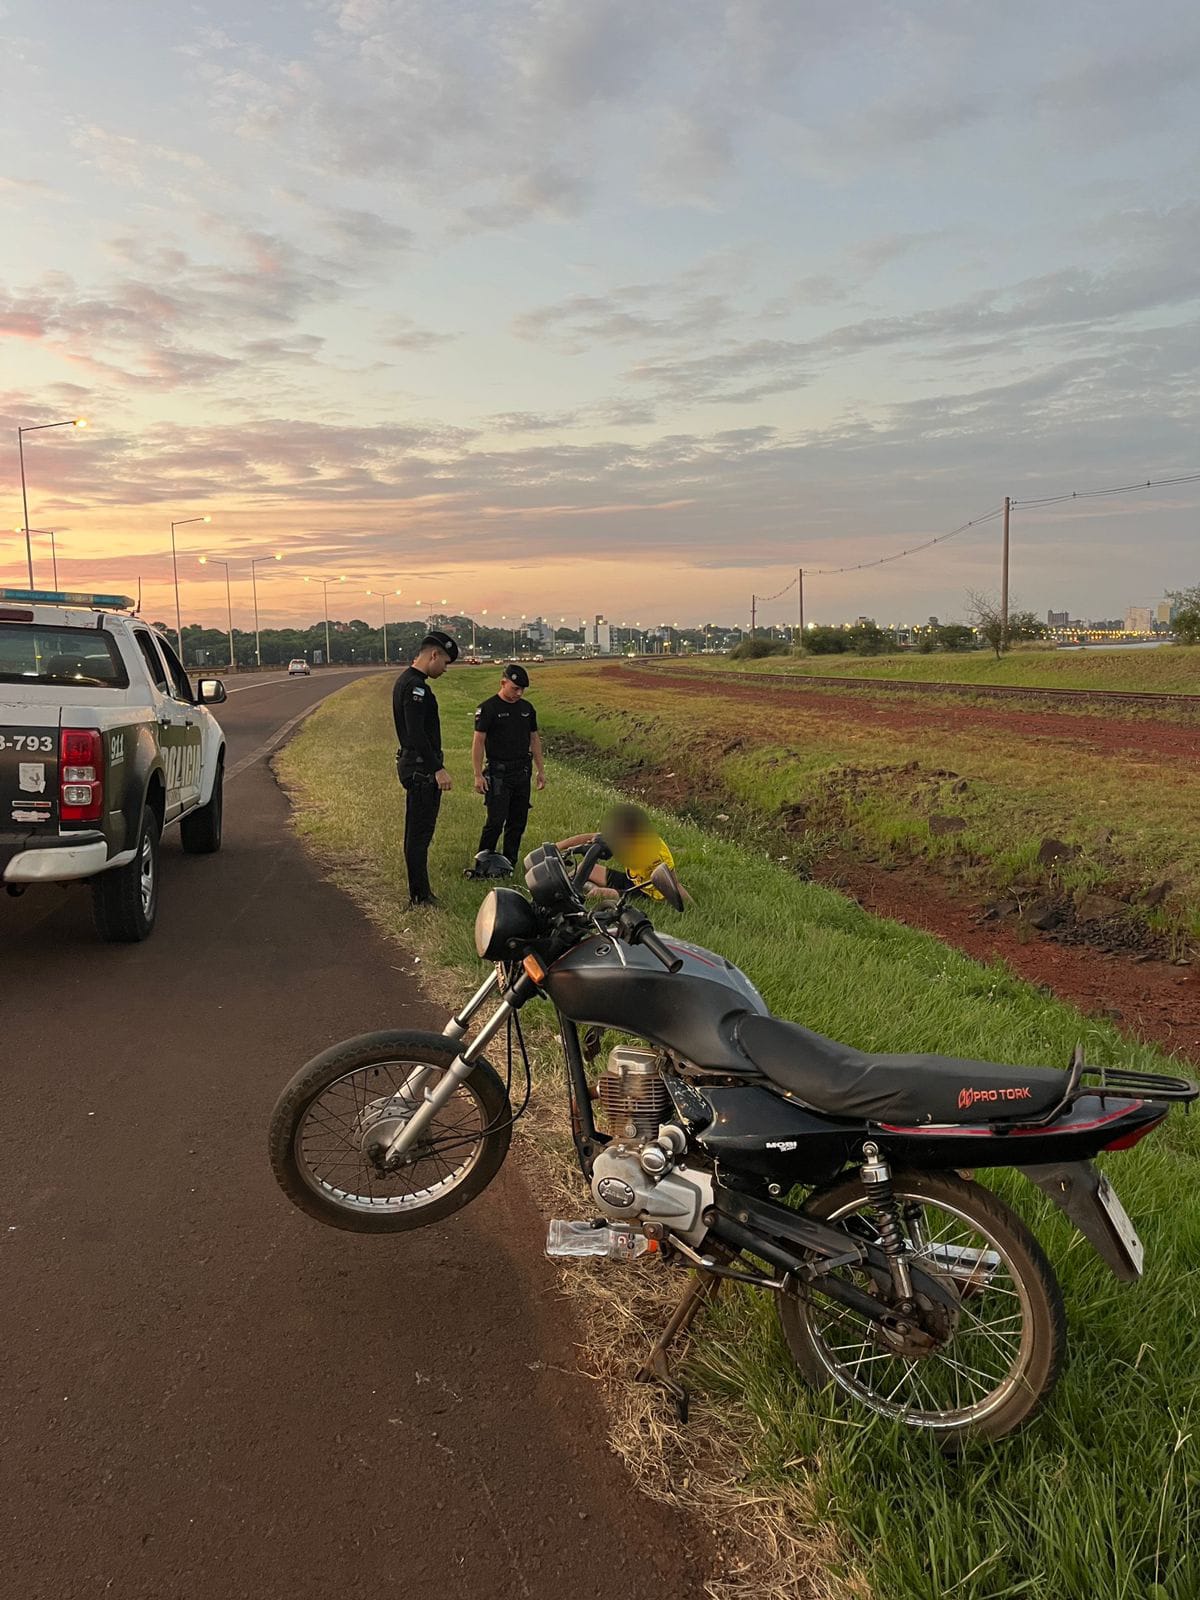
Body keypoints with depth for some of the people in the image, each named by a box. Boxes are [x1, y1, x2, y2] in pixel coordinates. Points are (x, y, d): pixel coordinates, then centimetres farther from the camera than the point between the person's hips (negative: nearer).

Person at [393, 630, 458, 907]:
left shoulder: (405, 681, 16)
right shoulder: (415, 686, -18)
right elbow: (417, 734, -25)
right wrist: (437, 769, -25)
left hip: (412, 766, 11)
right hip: (422, 768, -11)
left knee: (416, 832, 15)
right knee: (420, 833, -5)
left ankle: (418, 891, 24)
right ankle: (420, 895, 0)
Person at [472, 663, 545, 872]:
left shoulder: (527, 708, 11)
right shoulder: (488, 708, -7)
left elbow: (534, 739, 18)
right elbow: (478, 741, -8)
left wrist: (540, 770, 15)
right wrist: (478, 775, -12)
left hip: (523, 772, 6)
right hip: (498, 772, -6)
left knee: (518, 821, 7)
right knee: (496, 820, -10)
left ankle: (509, 862, 17)